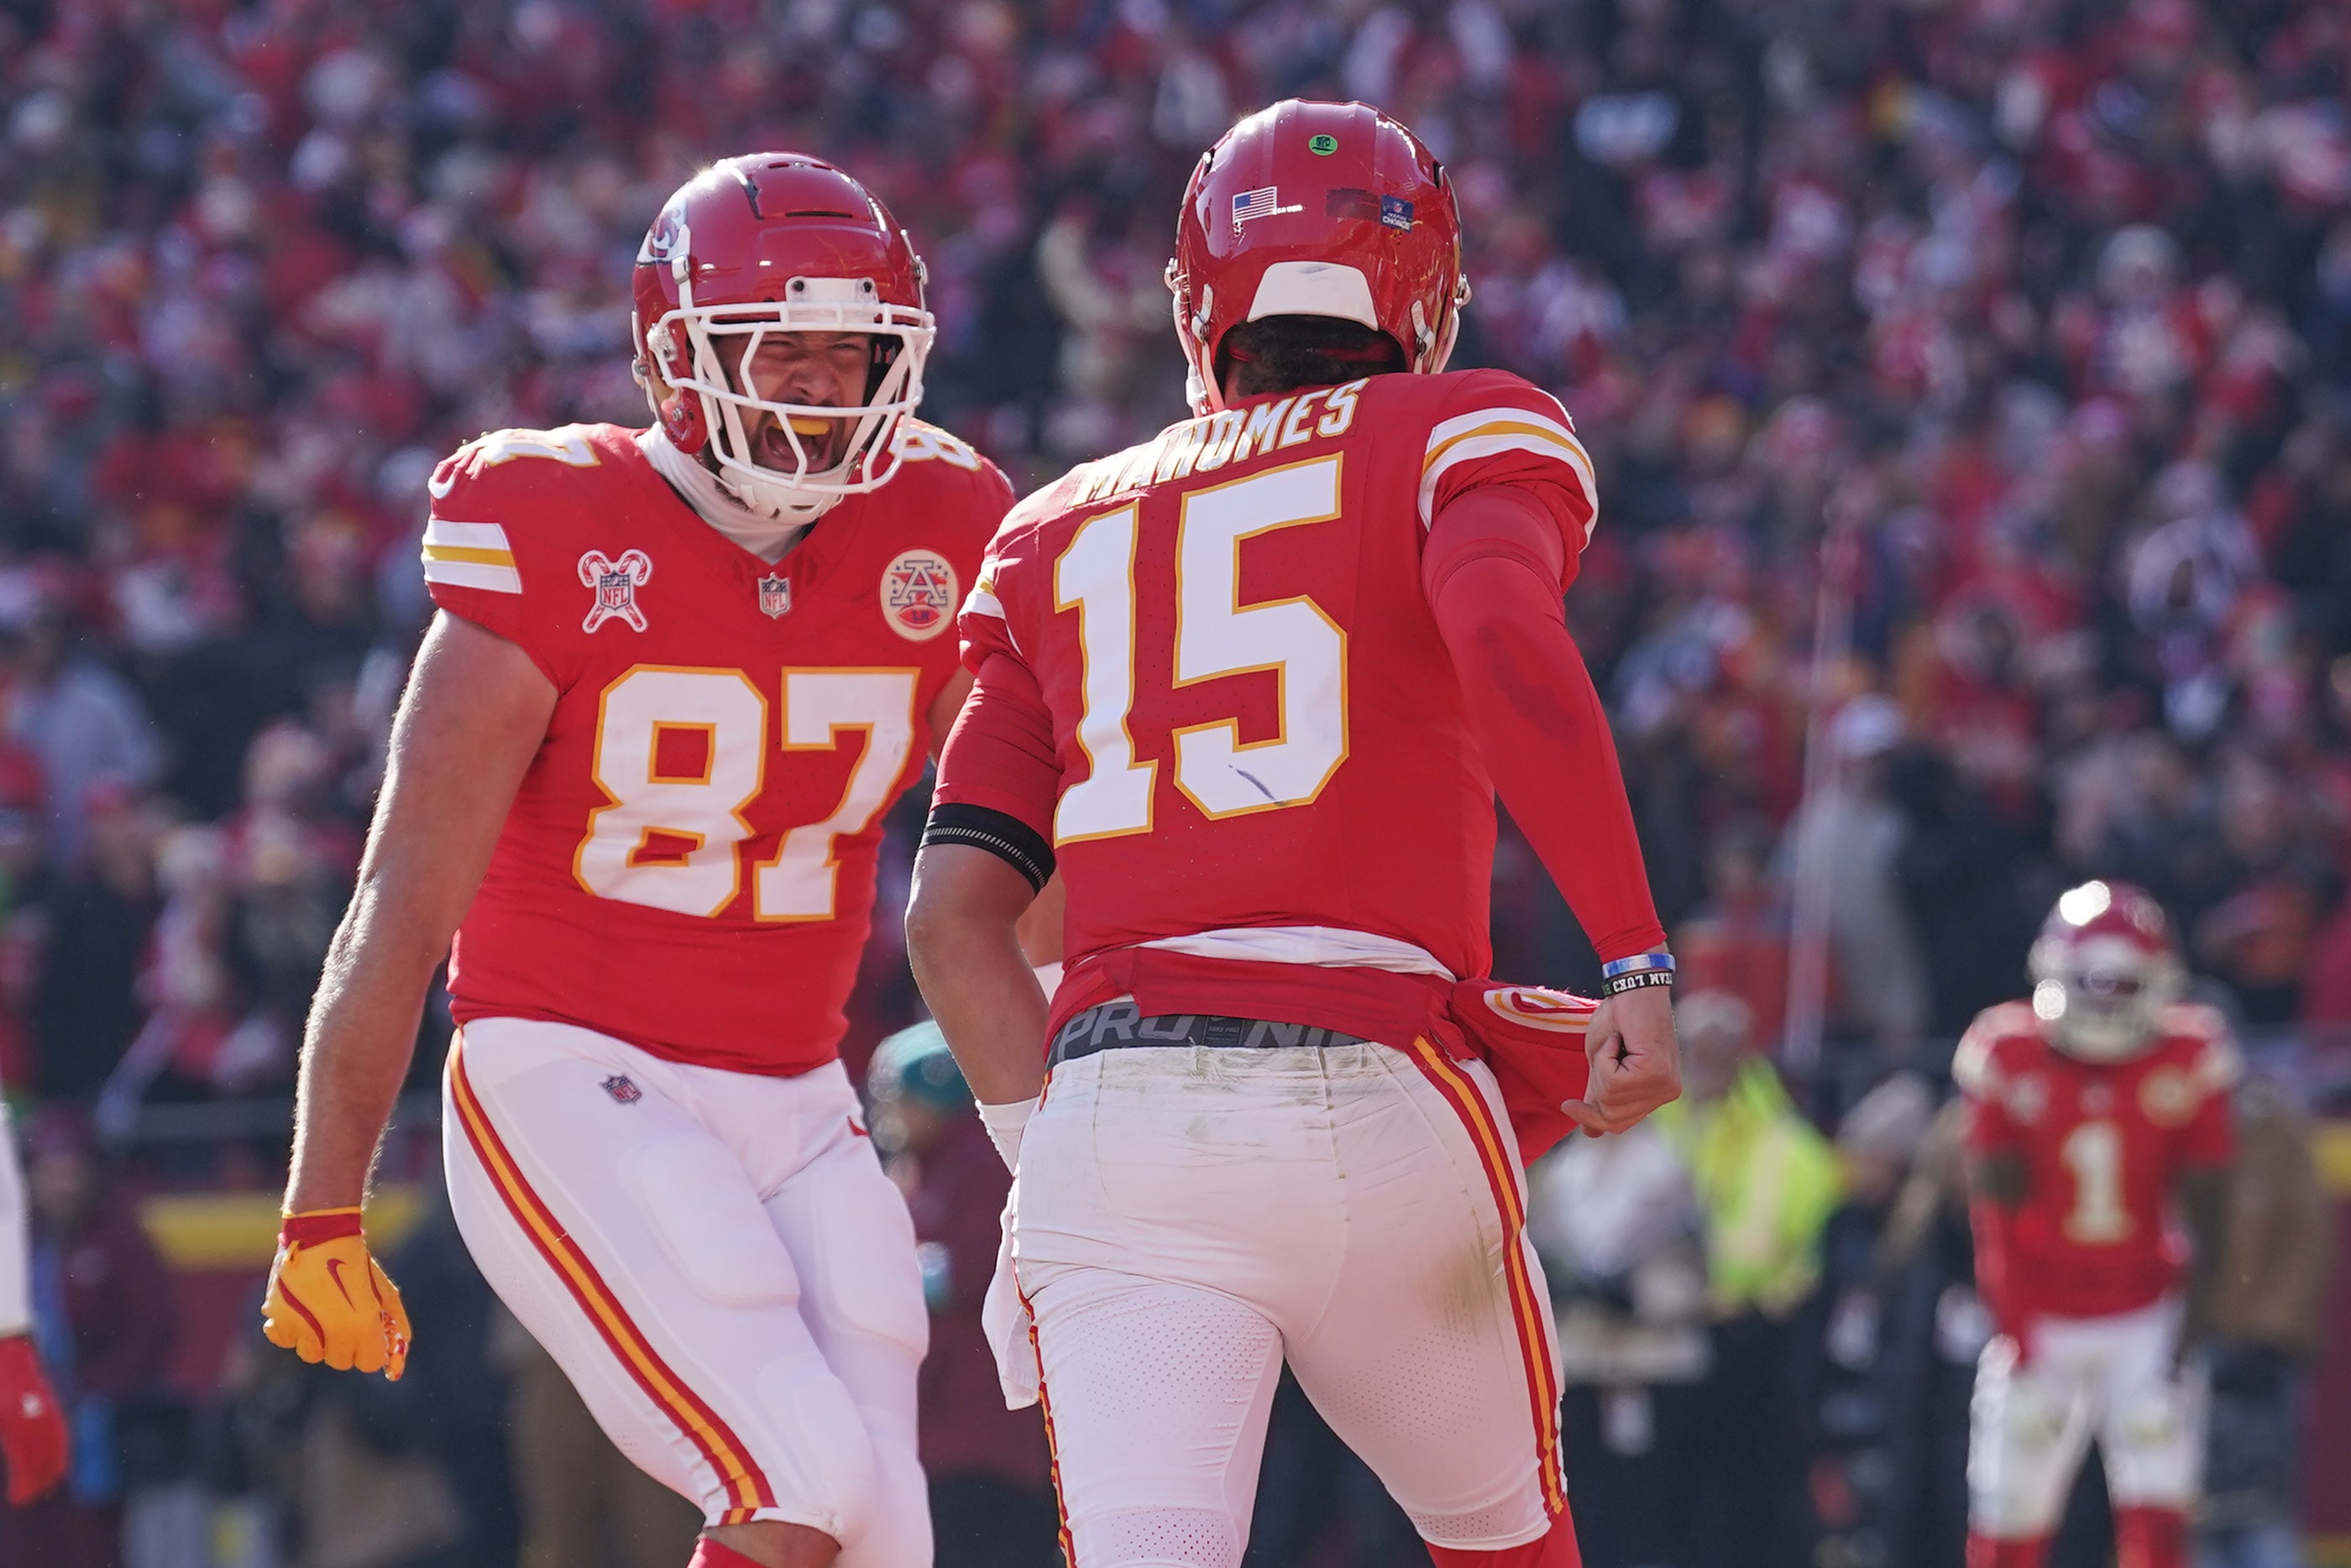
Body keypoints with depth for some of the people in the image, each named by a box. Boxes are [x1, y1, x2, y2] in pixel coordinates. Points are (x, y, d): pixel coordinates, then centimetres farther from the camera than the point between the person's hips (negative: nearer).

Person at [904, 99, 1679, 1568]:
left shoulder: (1065, 535, 22)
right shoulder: (1465, 433, 10)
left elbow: (954, 911, 14)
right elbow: (1505, 635, -13)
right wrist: (1639, 966, -15)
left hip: (1107, 1116, 2)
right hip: (1369, 1100, -2)